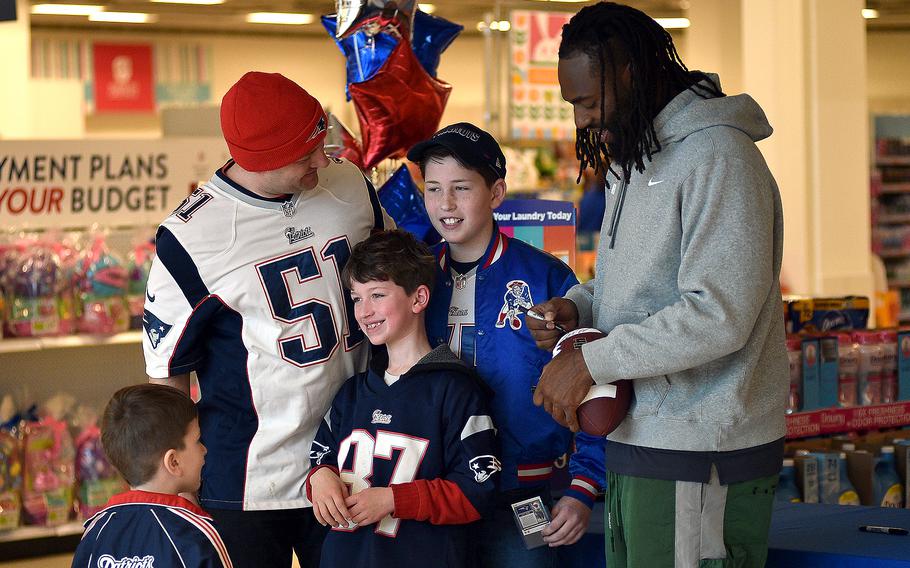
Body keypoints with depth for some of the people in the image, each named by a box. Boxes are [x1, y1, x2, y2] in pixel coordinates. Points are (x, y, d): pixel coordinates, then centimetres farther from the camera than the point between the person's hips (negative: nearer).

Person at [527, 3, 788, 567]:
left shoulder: (717, 156, -15)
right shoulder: (633, 160, 17)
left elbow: (718, 315, -23)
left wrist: (591, 361, -18)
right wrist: (579, 307, 5)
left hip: (698, 460, -9)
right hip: (637, 441, 9)